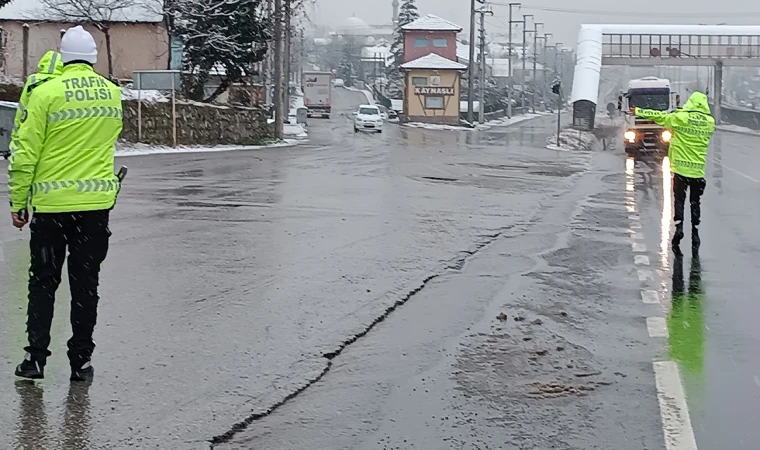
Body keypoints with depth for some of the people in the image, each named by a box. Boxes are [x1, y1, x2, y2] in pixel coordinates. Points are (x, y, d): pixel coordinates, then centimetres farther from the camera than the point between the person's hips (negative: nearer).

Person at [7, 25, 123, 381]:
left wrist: (18, 202, 1)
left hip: (51, 204, -2)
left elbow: (25, 154, -7)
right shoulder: (113, 93, 4)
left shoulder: (46, 93, -8)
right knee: (86, 284, 9)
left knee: (44, 282, 10)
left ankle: (36, 357, 9)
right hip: (97, 203, 3)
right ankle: (81, 361, 12)